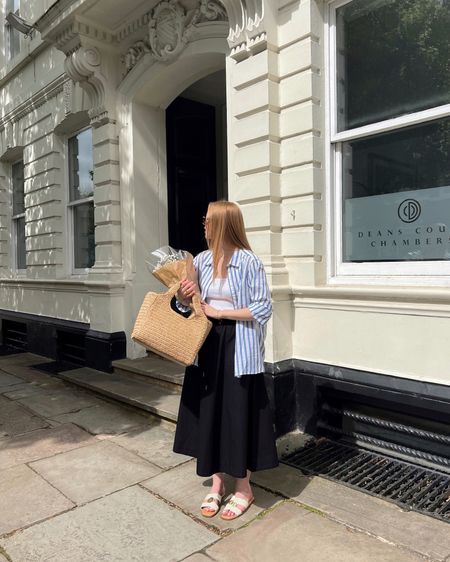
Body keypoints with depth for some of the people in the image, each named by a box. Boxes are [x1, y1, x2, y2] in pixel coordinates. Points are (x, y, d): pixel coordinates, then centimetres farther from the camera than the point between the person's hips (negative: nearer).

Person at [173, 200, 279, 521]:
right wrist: (182, 299, -8)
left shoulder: (248, 262, -11)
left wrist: (220, 312, -15)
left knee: (239, 414, 4)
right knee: (209, 412, 11)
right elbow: (189, 304, 15)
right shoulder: (201, 261, 6)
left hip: (237, 347, -5)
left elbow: (264, 309, -14)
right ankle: (217, 483, 30)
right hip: (206, 345, 6)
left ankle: (244, 488, 25)